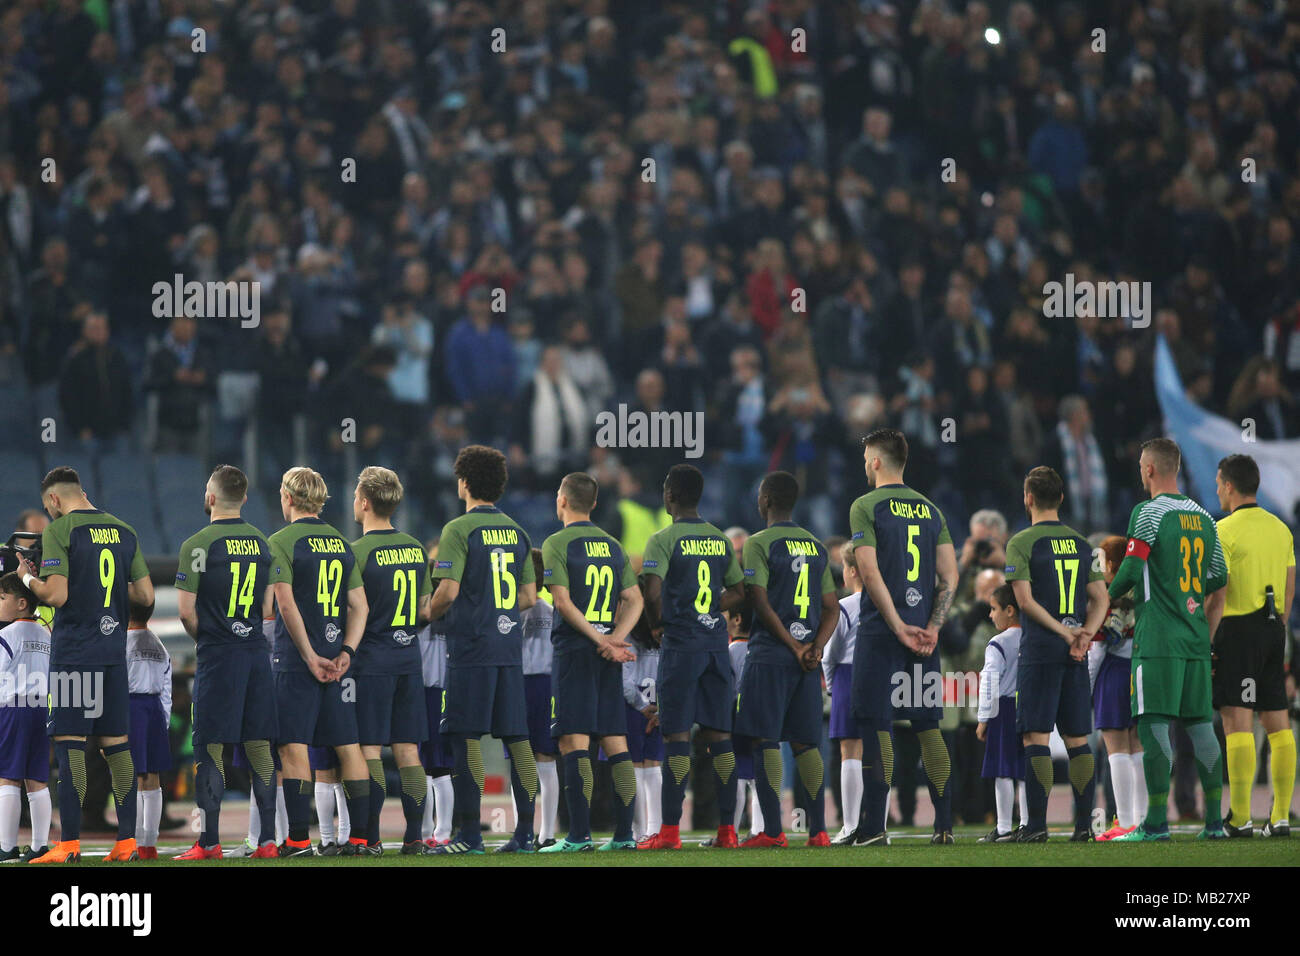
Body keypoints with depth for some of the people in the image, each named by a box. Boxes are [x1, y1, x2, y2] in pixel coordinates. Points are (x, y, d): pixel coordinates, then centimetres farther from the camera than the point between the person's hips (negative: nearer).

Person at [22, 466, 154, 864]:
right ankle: (127, 841, 6)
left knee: (70, 742, -5)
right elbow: (146, 596, 10)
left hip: (73, 649, -6)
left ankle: (69, 842, -8)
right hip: (114, 649, 6)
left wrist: (28, 578, 3)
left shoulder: (59, 530, -8)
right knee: (116, 742, 8)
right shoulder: (124, 531, 10)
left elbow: (56, 595, -15)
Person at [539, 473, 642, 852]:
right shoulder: (613, 546, 14)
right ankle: (624, 832, 4)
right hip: (609, 661, 6)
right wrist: (614, 639, -3)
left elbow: (563, 601, -13)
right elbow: (635, 600, 10)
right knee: (615, 742, 6)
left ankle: (579, 834, -13)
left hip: (575, 650, -6)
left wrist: (601, 641, -12)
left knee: (573, 742, -7)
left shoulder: (557, 544, -5)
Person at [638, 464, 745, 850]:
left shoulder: (664, 540, -8)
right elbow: (738, 592, 16)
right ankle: (726, 829, 5)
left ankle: (670, 830, -5)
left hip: (681, 645, -5)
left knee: (677, 736, -4)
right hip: (717, 643, 5)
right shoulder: (721, 540, 11)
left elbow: (653, 593, -16)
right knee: (718, 735, 7)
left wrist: (657, 622, 2)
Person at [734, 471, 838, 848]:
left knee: (766, 742, -4)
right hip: (808, 661, 6)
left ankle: (773, 830, -8)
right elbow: (832, 608, 12)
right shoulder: (817, 547, 15)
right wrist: (815, 647, 0)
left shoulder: (759, 544, -6)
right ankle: (818, 829, 2)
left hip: (770, 656, -6)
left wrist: (794, 646, -8)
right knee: (805, 742, 7)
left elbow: (761, 604, -12)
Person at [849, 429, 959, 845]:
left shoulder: (866, 507, -5)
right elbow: (950, 576, 6)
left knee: (877, 727, -3)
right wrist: (932, 627, 0)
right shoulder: (930, 510, 12)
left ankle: (875, 826, -5)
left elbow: (870, 572, -13)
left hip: (881, 633, -5)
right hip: (923, 634, 5)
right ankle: (944, 824, 6)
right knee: (928, 726, 8)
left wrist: (898, 626, -12)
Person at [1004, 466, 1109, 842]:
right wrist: (1083, 635, -4)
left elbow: (1025, 600, -12)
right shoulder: (1082, 543, 12)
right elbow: (1100, 599, 7)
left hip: (1040, 651, -5)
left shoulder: (1021, 543, -5)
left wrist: (1066, 633, -10)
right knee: (1077, 739, 8)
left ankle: (1037, 824, -8)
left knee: (1036, 738, -4)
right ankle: (1083, 823, 4)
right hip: (1076, 655, 5)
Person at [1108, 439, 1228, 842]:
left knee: (1153, 723, -7)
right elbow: (1219, 587, 18)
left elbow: (1130, 571, -11)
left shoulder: (1148, 513, -7)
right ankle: (1214, 820, 6)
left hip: (1158, 641, -7)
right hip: (1196, 638, 7)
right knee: (1199, 723, 8)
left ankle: (1156, 820, -12)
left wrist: (1109, 598, 10)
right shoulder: (1203, 518, 14)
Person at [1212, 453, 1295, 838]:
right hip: (1272, 629, 7)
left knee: (1237, 721, -8)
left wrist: (1205, 642, -9)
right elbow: (1290, 589, 16)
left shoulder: (1225, 530, -10)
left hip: (1238, 629, -7)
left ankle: (1239, 817, -11)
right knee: (1277, 722, 7)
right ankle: (1280, 816, 5)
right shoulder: (1280, 529, 12)